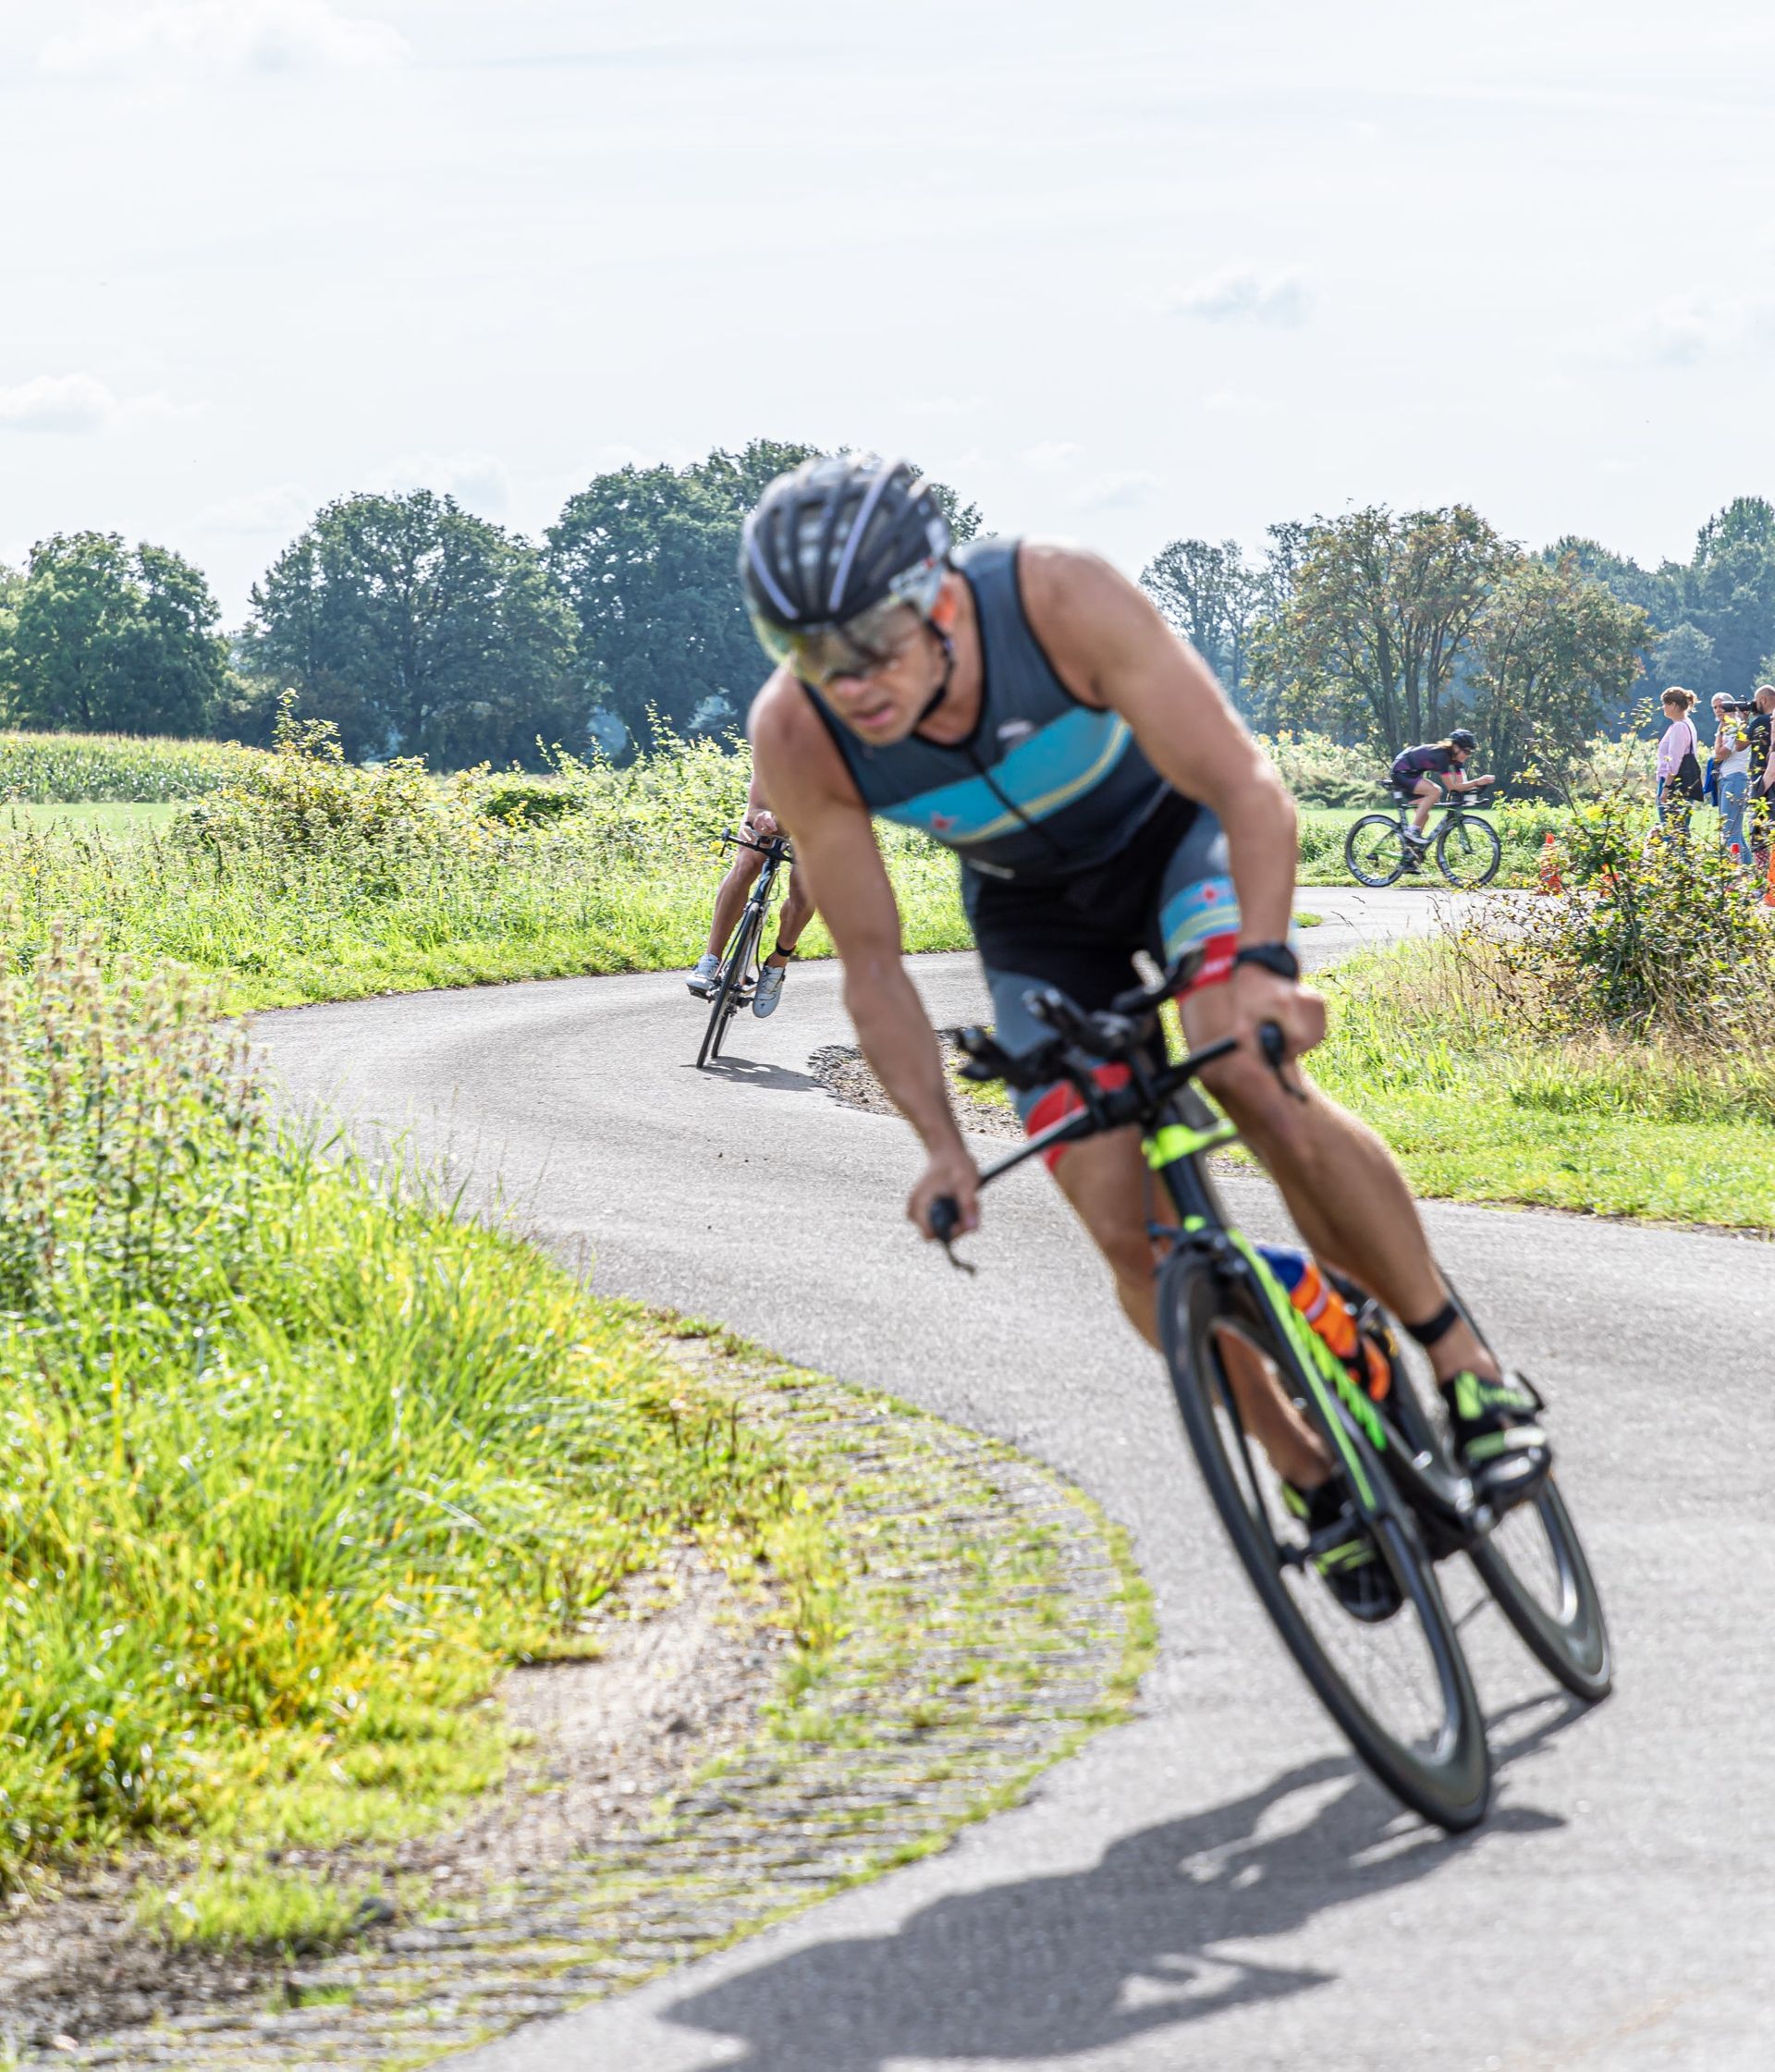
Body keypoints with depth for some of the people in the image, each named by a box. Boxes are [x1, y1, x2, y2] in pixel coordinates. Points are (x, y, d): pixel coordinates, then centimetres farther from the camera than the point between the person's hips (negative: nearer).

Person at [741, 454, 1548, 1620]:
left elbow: (1249, 787, -34)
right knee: (1129, 1232, -10)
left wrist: (1262, 963, -50)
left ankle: (1467, 1367, -14)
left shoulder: (1061, 599, -37)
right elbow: (872, 966, -17)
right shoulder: (797, 737, -29)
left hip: (1170, 822, -2)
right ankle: (1316, 1478, 8)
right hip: (1034, 907, 3)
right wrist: (942, 1145, -29)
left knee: (1255, 1078, -29)